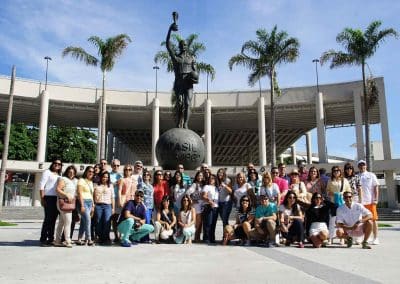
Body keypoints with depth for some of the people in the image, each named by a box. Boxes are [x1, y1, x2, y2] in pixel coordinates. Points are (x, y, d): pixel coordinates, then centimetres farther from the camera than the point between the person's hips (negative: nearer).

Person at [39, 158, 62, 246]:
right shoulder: (47, 172, 2)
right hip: (49, 198, -6)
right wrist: (42, 198, -12)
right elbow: (41, 185, -5)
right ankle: (43, 239, -2)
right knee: (48, 218, -8)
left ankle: (51, 239, 14)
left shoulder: (60, 175, 20)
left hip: (57, 199, 6)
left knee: (53, 219, 8)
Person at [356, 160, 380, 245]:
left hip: (371, 201, -2)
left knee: (373, 219, 2)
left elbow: (376, 187, 2)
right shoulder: (357, 177, 10)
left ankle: (375, 238, 9)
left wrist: (376, 199, -5)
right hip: (360, 202, 2)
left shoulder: (371, 175, 6)